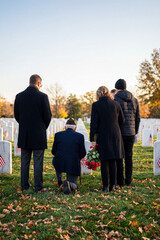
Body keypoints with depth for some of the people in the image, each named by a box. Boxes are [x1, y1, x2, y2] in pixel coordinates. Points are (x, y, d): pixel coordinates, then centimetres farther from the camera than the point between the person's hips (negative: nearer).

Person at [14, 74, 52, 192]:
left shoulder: (19, 96, 1)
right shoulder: (42, 96, -10)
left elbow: (16, 115, 6)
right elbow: (48, 116, -7)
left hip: (24, 135, 4)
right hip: (38, 134, -3)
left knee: (24, 161, 12)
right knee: (38, 162, 3)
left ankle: (24, 186, 17)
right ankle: (38, 187, 8)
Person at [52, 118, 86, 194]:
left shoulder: (58, 135, 1)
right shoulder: (80, 136, -1)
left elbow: (54, 152, 8)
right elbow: (83, 153, 2)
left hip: (59, 164, 2)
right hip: (74, 165, -1)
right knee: (74, 185, 19)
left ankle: (59, 181, 34)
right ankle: (68, 184, -17)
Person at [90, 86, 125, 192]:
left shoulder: (96, 105, -6)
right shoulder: (116, 104, 1)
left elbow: (94, 123, -7)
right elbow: (122, 121, 7)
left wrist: (92, 139, -6)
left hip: (102, 136, -2)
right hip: (115, 136, 2)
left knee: (104, 162, 5)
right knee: (113, 162, 10)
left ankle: (105, 186, 4)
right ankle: (112, 186, 13)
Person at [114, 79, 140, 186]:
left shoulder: (115, 100, -8)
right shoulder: (134, 99, 8)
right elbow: (138, 118, 9)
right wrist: (135, 131, 18)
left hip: (119, 133, -5)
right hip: (131, 133, 5)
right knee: (129, 156, 11)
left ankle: (120, 180, 5)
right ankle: (128, 180, 14)